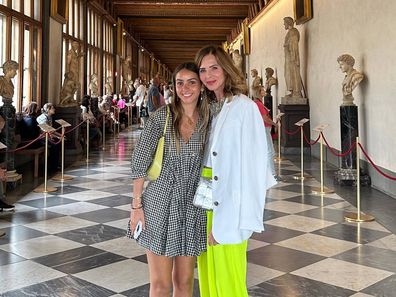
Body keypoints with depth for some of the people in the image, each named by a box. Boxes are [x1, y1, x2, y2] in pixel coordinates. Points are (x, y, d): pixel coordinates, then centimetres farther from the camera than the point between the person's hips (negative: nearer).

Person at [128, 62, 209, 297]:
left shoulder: (208, 121, 1)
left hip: (193, 207, 3)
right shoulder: (162, 116, -7)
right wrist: (137, 204, -7)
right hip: (160, 203, -2)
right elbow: (140, 161, -5)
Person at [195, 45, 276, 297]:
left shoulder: (244, 107, -13)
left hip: (229, 207, -6)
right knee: (208, 271, 16)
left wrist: (226, 220, -19)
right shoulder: (210, 107, 9)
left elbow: (250, 164, -17)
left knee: (228, 277, 4)